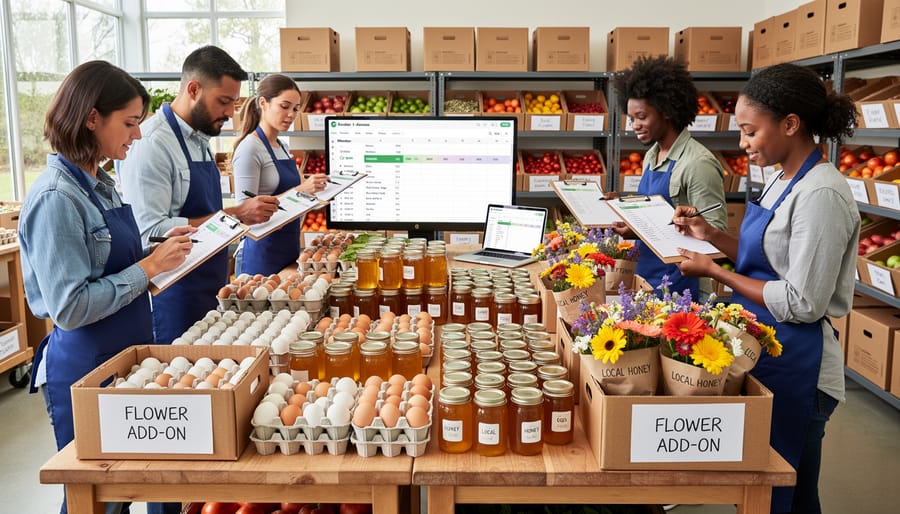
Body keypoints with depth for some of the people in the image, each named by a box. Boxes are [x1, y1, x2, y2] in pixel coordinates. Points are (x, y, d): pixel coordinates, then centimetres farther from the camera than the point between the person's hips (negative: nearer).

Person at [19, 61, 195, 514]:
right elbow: (69, 308, -24)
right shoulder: (56, 198, -20)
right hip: (84, 370, -8)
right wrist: (150, 267, -22)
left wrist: (156, 251, 1)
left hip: (123, 355, 8)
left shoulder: (101, 184, 7)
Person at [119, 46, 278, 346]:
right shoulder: (152, 143, -16)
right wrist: (234, 216, -25)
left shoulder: (199, 140, 13)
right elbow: (152, 231, -25)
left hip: (210, 292, 9)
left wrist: (247, 213, 9)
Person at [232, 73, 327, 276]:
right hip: (262, 254, -8)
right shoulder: (249, 149, -11)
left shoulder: (282, 148, 14)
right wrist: (299, 190, -25)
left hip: (288, 251, 8)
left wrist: (312, 191, 7)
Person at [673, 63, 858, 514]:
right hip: (764, 355, 9)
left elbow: (803, 303, -22)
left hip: (794, 370, -9)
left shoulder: (821, 195, -21)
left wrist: (714, 271, -17)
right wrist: (714, 237, 4)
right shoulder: (784, 181, 7)